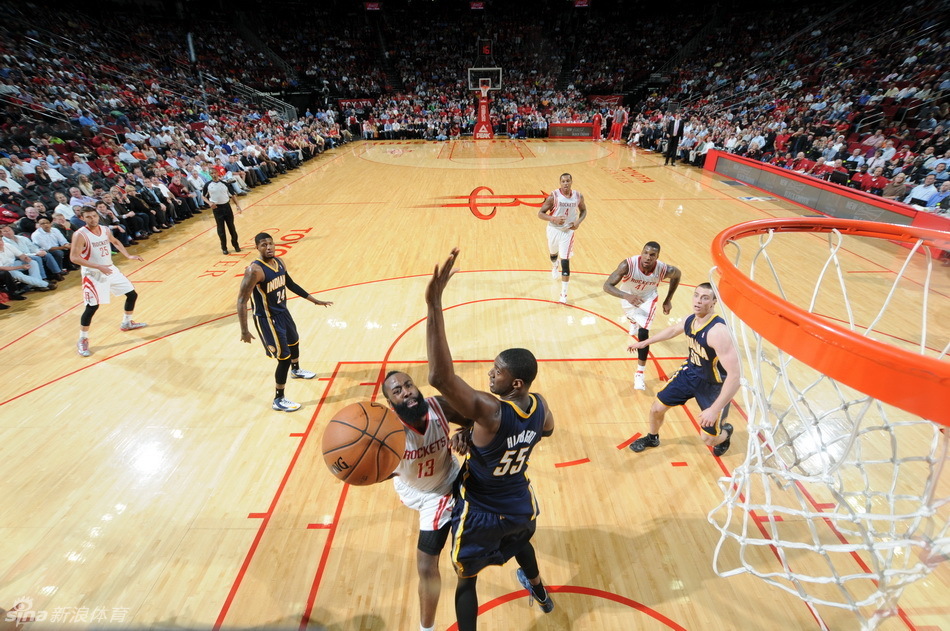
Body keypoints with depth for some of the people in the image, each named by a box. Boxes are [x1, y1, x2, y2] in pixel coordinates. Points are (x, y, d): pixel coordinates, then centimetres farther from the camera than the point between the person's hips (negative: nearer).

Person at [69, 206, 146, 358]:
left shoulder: (106, 230, 1)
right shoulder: (80, 235, -18)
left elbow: (115, 242, 23)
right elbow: (74, 257, -22)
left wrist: (128, 256, 10)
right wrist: (98, 267, -30)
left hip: (111, 269, 7)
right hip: (93, 274, -7)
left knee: (132, 294, 12)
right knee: (92, 307, -8)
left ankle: (127, 323, 35)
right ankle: (82, 341, 8)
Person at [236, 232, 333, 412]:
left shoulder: (279, 262, -1)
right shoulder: (255, 270, -26)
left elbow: (291, 284, 14)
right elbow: (242, 300, -25)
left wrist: (315, 300, 15)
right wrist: (244, 331, -29)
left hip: (283, 312, 9)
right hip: (267, 319, -9)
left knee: (294, 342, 30)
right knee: (284, 358, -5)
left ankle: (296, 370, 62)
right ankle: (279, 400, 12)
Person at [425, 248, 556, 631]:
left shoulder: (490, 411, -38)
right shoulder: (540, 407, -16)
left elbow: (440, 378, -52)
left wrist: (434, 304, -55)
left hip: (480, 516, -6)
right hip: (521, 507, 7)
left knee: (466, 580, 20)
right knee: (520, 542, 39)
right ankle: (539, 592, 69)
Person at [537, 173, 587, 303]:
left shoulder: (578, 196, -7)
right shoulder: (554, 196, -16)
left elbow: (583, 210, 11)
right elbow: (540, 213, -14)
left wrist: (579, 221, -8)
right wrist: (554, 219, -30)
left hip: (568, 231, 0)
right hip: (553, 229, 1)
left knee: (565, 262, -10)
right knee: (553, 253, 26)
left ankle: (564, 294, -6)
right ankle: (554, 266, 66)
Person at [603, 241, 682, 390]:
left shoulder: (664, 270, -32)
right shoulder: (628, 265, -39)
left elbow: (677, 274, -7)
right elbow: (607, 285, -40)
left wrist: (668, 300, -7)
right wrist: (626, 296, -57)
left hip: (648, 299, -1)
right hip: (628, 296, 2)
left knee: (643, 334, -18)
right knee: (631, 315, 34)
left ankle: (640, 374, -3)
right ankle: (634, 321, 76)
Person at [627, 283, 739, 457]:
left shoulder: (717, 332, -35)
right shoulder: (691, 320, -10)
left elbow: (734, 376, -37)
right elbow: (673, 330, 16)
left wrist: (714, 410, -39)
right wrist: (644, 343, 22)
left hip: (714, 385, -6)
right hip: (691, 372, 6)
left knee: (709, 439, 2)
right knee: (657, 408, 8)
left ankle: (726, 431, 40)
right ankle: (652, 438, 39)